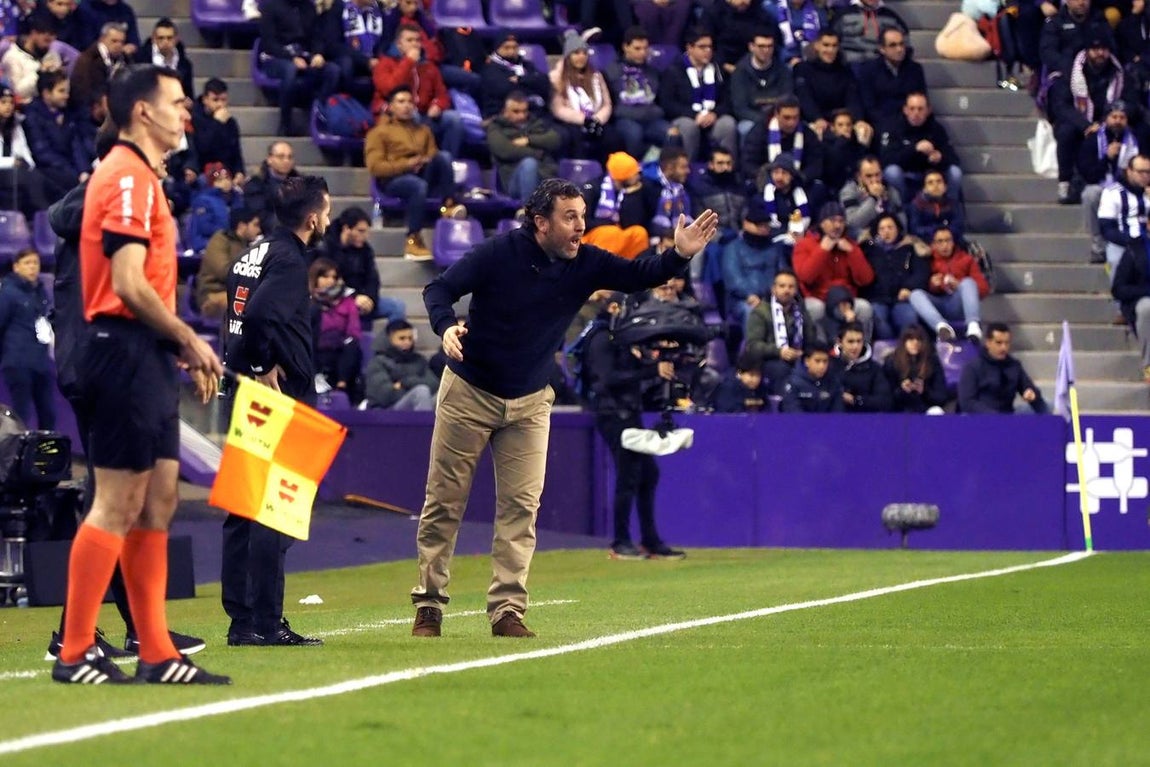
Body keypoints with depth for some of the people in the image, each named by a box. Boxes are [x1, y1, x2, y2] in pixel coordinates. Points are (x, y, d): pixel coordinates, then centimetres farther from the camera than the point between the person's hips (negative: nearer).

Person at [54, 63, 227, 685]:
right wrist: (189, 340, -10)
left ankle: (156, 655, 11)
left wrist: (182, 351, 13)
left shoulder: (142, 178, 20)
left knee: (157, 503, 9)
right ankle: (74, 653, -6)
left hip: (147, 359, 10)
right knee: (117, 505, -9)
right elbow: (128, 284, -19)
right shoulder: (128, 177, -11)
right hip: (127, 350, -10)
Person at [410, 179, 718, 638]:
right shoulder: (498, 254, -17)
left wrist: (680, 255, -29)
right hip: (469, 393, -3)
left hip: (529, 403, 3)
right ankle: (429, 605, 10)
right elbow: (438, 290, -15)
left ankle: (507, 609, -1)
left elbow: (639, 276, -10)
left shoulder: (585, 264, -6)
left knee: (521, 507, -3)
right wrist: (446, 327, -35)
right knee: (443, 503, 2)